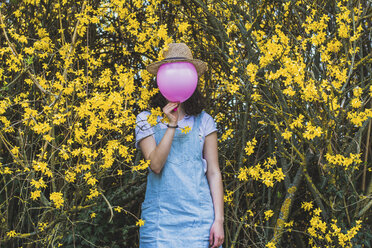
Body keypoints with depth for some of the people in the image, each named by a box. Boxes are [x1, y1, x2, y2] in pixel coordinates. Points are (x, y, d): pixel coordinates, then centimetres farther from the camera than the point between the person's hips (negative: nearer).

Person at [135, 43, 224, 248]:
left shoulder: (204, 121, 7)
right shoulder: (146, 120, 4)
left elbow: (214, 173, 5)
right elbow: (155, 165, -8)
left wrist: (219, 220, -1)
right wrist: (171, 125, -11)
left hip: (199, 217, 1)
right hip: (160, 218, -1)